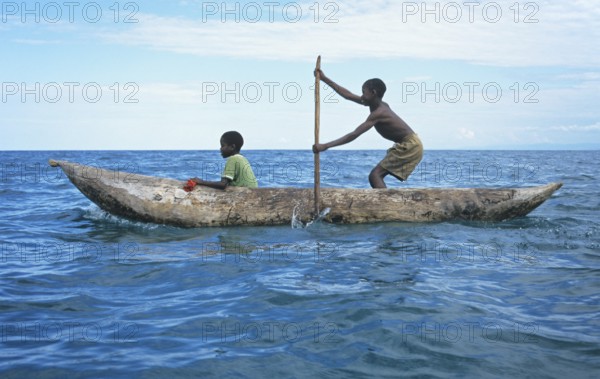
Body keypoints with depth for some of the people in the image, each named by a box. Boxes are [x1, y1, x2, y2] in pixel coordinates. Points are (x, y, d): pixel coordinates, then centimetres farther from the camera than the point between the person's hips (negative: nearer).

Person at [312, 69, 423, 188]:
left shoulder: (378, 113, -19)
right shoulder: (380, 105, 8)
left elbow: (354, 135, -25)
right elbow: (348, 95, 14)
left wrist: (325, 146, -26)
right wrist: (325, 79, 15)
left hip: (409, 147, -10)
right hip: (410, 146, 10)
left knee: (375, 176, -17)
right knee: (376, 176, 11)